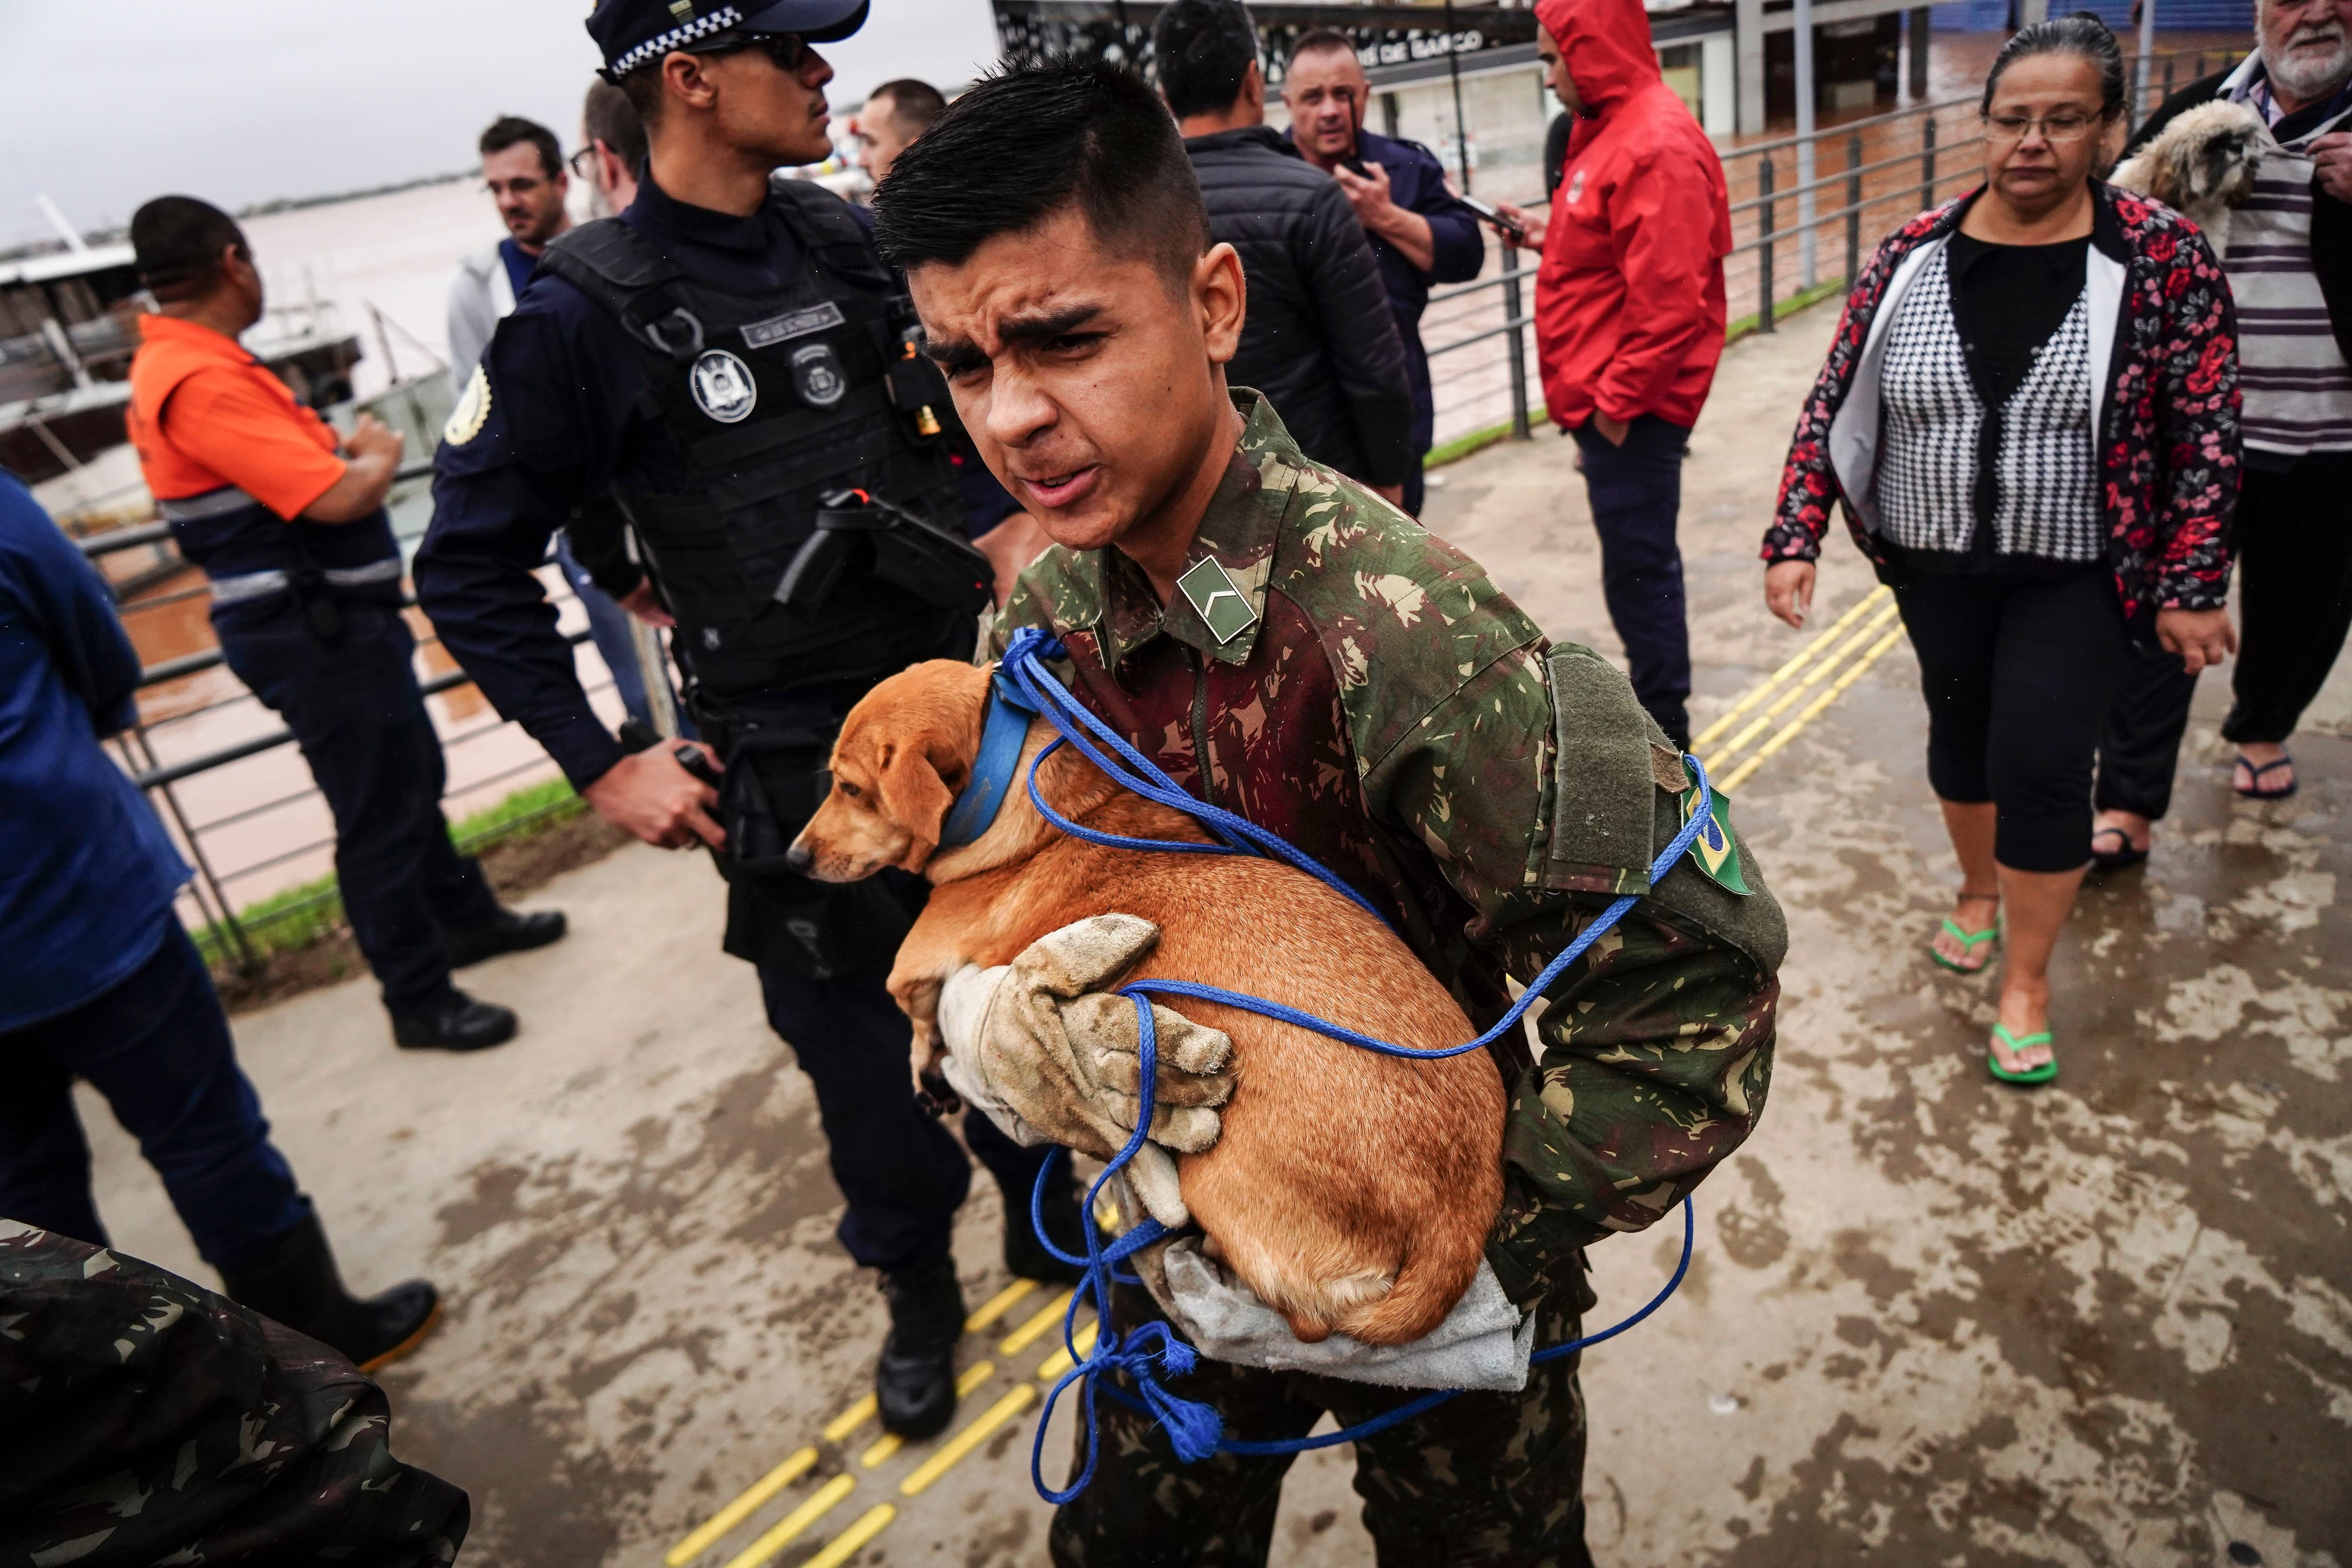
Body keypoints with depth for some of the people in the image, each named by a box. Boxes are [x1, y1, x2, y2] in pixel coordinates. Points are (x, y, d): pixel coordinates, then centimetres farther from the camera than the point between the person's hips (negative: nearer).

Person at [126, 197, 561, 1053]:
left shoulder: (197, 365, 11)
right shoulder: (199, 381, -22)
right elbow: (339, 498, -26)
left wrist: (347, 451, 2)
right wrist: (380, 455, -7)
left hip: (336, 620, 10)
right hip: (315, 636, -10)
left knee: (414, 780, 22)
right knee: (381, 815, -1)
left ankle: (466, 917, 39)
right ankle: (419, 1000, 12)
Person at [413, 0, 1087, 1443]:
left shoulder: (849, 242, 2)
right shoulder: (586, 315, -12)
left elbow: (968, 429, 16)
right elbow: (470, 572, -6)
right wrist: (605, 769, -9)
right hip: (798, 771, -4)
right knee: (862, 1054, 12)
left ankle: (1051, 1212, 44)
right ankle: (919, 1292, 38)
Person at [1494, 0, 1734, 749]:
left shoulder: (1656, 146, -18)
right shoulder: (1613, 127, 14)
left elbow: (1669, 302, -23)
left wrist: (1618, 401, -19)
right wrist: (1549, 237, 11)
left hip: (1629, 406, -10)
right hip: (1610, 397, 10)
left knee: (1638, 567, -2)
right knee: (1638, 561, 18)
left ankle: (1663, 740, 10)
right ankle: (1651, 705, 31)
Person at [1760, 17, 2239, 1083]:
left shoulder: (2162, 259, -10)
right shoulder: (1914, 255, -4)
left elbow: (2208, 432, -6)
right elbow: (1835, 403, -1)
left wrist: (2192, 585, -8)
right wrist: (1796, 537, -7)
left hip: (2075, 573, -2)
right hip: (1935, 564, 3)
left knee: (2042, 762, -5)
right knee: (1959, 726, 18)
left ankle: (2028, 982, 15)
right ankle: (1978, 889, 45)